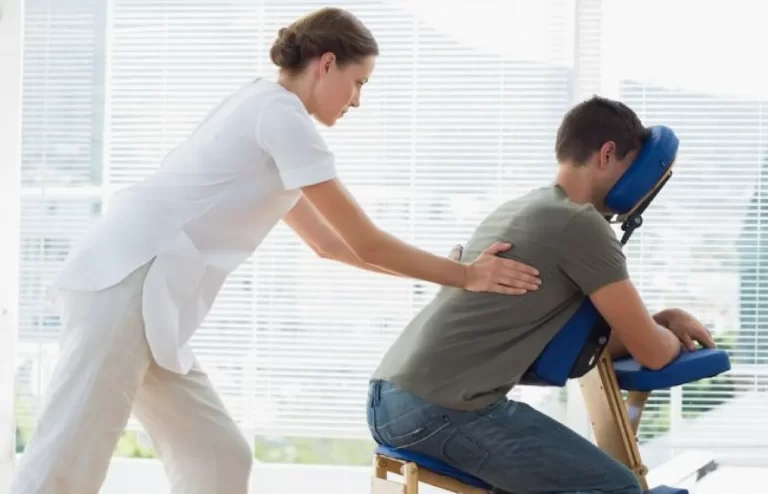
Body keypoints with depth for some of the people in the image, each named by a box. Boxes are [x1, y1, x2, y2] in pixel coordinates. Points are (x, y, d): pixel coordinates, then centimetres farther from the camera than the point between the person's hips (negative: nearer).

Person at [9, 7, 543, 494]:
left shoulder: (263, 110, 24)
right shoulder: (282, 114, -6)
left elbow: (327, 242, 28)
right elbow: (364, 244, -4)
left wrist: (451, 269, 26)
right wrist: (466, 276, 6)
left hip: (143, 288, 10)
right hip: (128, 283, -10)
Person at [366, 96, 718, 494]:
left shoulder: (519, 209, 20)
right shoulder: (582, 223, -8)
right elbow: (652, 353, -4)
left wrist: (659, 319, 19)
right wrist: (673, 336, 17)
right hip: (440, 408, -10)